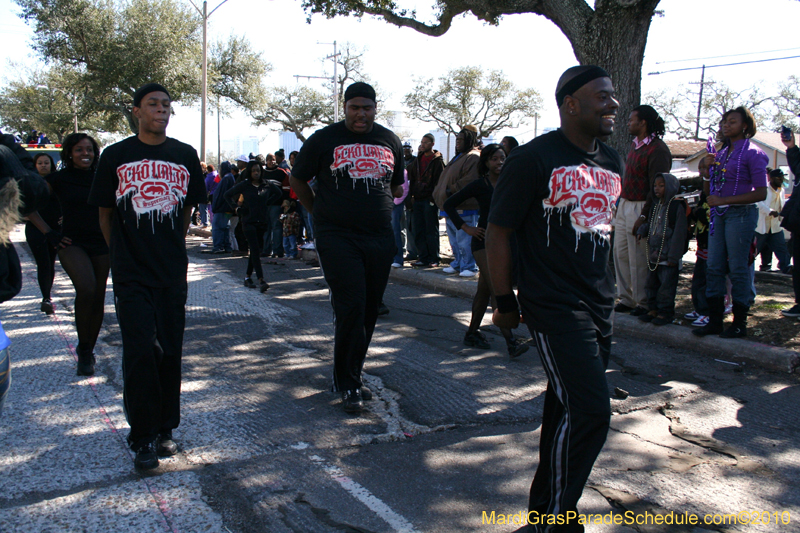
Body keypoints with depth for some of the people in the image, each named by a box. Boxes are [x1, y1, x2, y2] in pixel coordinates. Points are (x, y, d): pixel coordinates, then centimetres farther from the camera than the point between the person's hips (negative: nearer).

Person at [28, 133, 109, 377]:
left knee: (98, 298, 6)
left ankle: (89, 351, 24)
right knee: (86, 289, -26)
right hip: (72, 244, -3)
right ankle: (83, 349, -10)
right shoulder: (59, 178, -1)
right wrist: (48, 233, -5)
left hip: (101, 244, 3)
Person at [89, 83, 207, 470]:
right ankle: (143, 438, 5)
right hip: (131, 274, -2)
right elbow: (105, 212, 10)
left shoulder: (184, 155, 7)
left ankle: (164, 429, 21)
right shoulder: (116, 155, 2)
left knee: (170, 352, 7)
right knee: (141, 351, -7)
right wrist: (124, 252, 11)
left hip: (172, 271, 2)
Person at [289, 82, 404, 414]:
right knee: (351, 308, -12)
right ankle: (348, 385, 2)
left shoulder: (389, 141, 13)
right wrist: (320, 213, 9)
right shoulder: (324, 139, 1)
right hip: (338, 237, -4)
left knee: (369, 311, 7)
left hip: (379, 237, 5)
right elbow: (298, 180, 10)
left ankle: (350, 375, 23)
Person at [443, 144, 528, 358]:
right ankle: (510, 342, -17)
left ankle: (472, 332, 25)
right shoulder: (480, 185, -6)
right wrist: (465, 227, -9)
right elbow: (449, 204, -3)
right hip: (484, 242, -5)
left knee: (484, 290, 13)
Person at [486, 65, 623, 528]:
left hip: (600, 305, 8)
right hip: (553, 305, -7)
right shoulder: (534, 159, -11)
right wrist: (505, 303, -8)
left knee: (567, 406, 15)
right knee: (589, 410, -12)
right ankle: (554, 516, 8)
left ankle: (546, 503, 33)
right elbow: (498, 233, -9)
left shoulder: (613, 163, 13)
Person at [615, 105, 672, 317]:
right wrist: (620, 205, 16)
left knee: (638, 259, -3)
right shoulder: (636, 145, 15)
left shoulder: (657, 149, -14)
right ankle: (626, 299, 19)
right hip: (624, 204, 9)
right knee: (620, 253, 9)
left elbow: (657, 187, -18)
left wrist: (644, 216, -20)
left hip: (640, 207, -9)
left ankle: (643, 303, 9)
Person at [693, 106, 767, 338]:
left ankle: (740, 323, 7)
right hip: (718, 215, 7)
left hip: (740, 214, -7)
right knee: (714, 267, 5)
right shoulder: (721, 153, 16)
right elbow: (707, 190, 15)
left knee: (737, 268, -3)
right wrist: (709, 168, -1)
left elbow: (760, 193, -12)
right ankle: (715, 321, 12)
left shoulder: (752, 153, -5)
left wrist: (724, 200, -16)